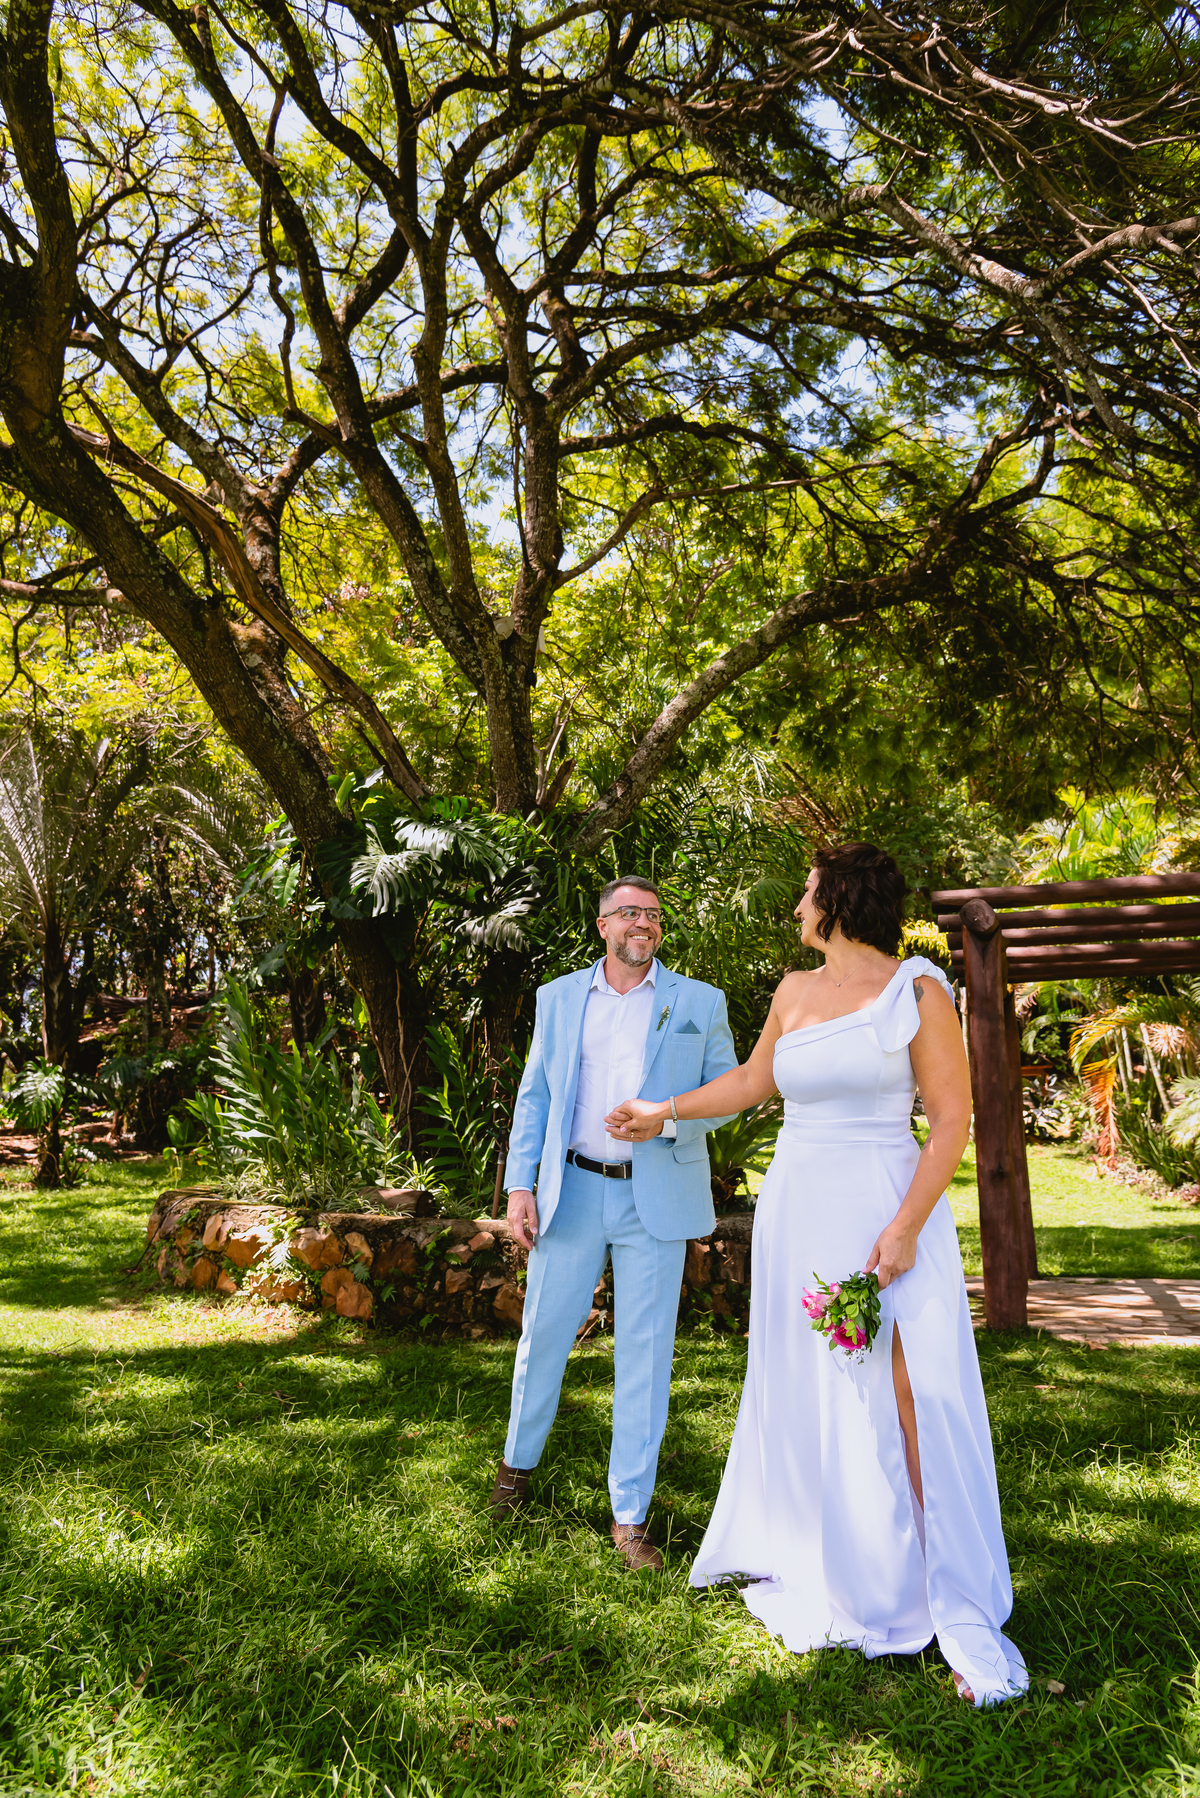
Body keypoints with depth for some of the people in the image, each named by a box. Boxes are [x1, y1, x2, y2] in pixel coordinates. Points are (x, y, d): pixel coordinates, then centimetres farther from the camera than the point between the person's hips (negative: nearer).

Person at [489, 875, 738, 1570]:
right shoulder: (558, 998, 8)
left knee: (645, 1355, 5)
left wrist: (666, 1118, -14)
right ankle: (519, 1462, 38)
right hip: (571, 1191, 1)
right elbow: (534, 1095, 9)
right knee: (543, 1334, 11)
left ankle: (631, 1515, 20)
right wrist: (520, 1184, 1)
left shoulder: (700, 1003, 3)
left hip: (656, 1199, -1)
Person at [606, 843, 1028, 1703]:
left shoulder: (917, 990, -7)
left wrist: (905, 1228, -16)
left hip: (886, 1214, -5)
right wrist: (664, 1111, 31)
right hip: (798, 1216, 5)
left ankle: (964, 1616, 10)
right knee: (810, 1403, 12)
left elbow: (953, 1119, -9)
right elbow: (754, 1080, 24)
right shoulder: (794, 994, 8)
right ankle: (840, 1582, 32)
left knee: (911, 1405, -6)